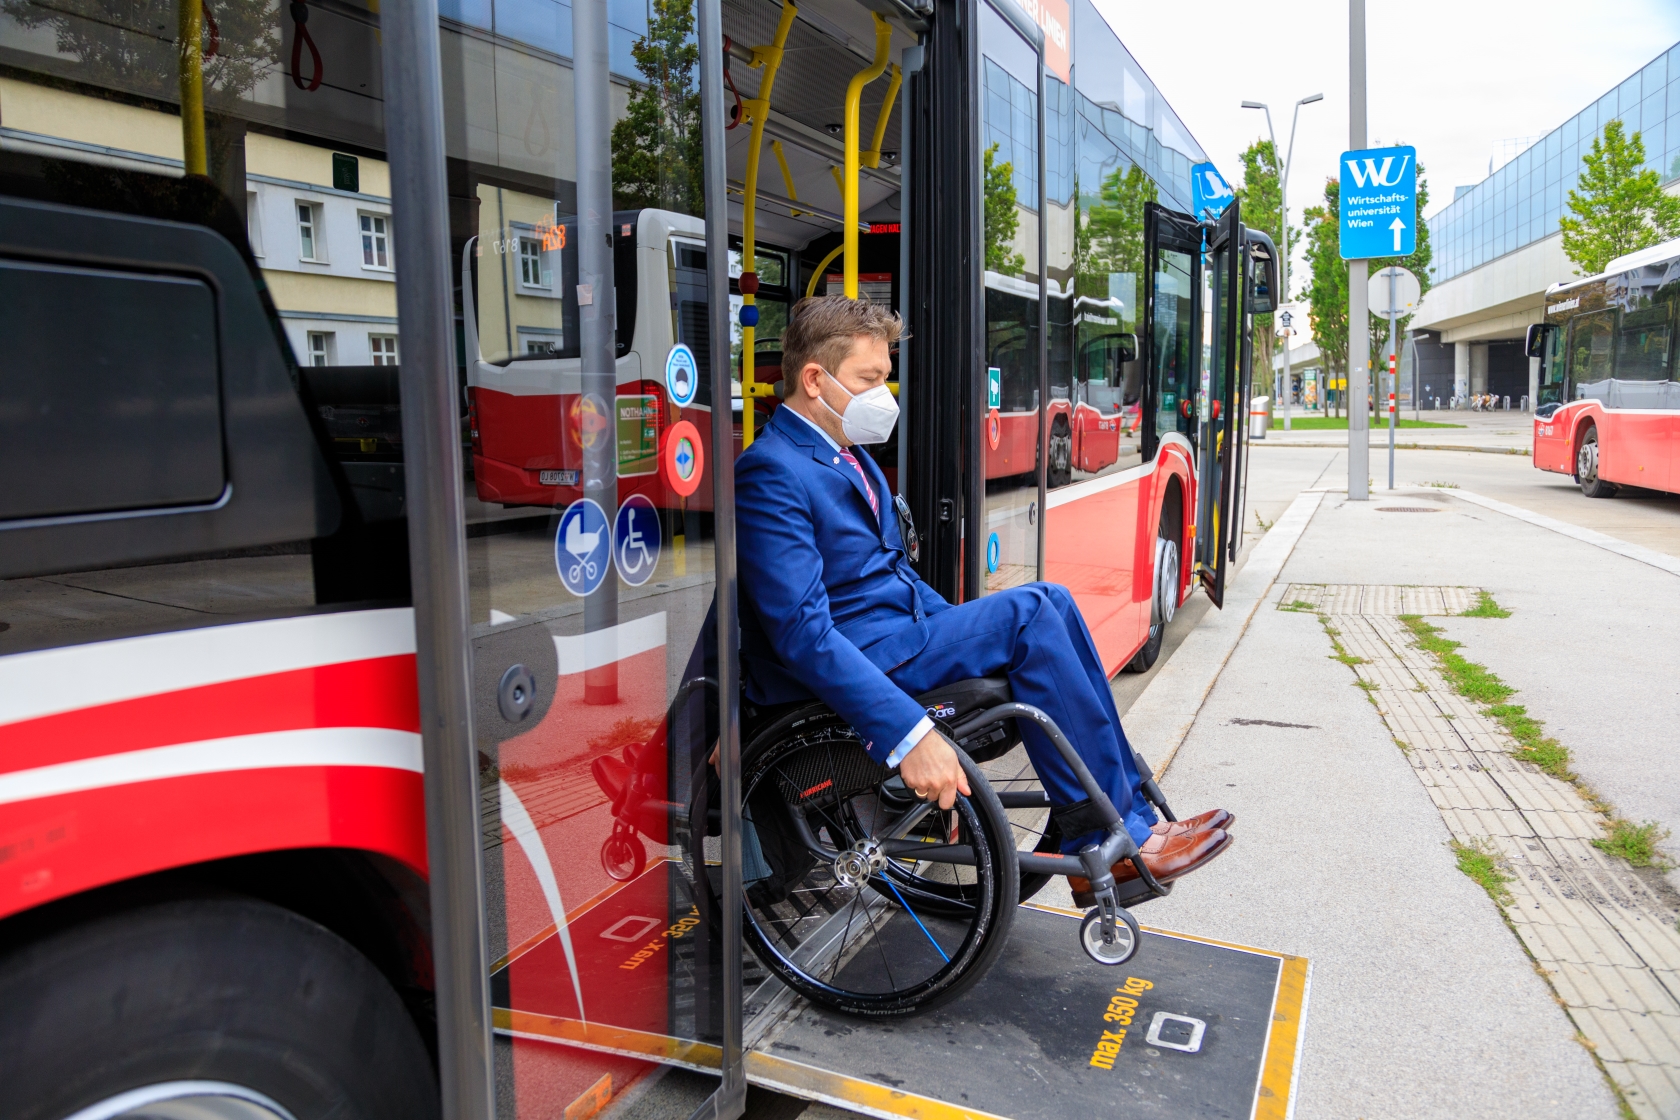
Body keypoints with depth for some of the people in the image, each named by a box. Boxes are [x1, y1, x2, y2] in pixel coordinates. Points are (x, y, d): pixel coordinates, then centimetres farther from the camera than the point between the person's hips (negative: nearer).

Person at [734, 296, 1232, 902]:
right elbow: (804, 633, -25)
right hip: (840, 680, -9)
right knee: (1031, 610, -18)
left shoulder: (851, 456, 17)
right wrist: (909, 734, -32)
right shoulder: (771, 475, -16)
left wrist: (973, 638, 11)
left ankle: (1130, 822, 0)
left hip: (904, 631, 10)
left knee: (1050, 603, -3)